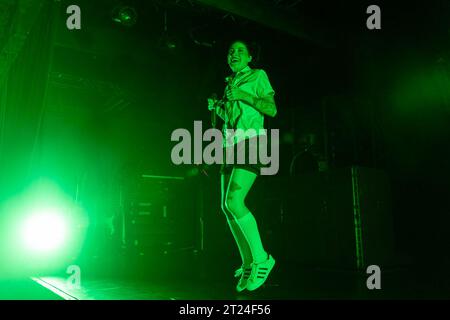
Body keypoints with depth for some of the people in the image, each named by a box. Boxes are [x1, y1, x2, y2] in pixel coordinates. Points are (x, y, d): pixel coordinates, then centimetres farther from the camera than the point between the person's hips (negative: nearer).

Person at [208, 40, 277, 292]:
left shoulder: (258, 75, 5)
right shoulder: (231, 83, 24)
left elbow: (272, 109, -6)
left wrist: (242, 96, -14)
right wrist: (216, 107, 8)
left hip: (251, 142, -8)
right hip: (232, 146, 8)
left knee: (234, 202, -23)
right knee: (227, 206, 0)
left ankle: (261, 259, -10)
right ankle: (248, 263, 9)